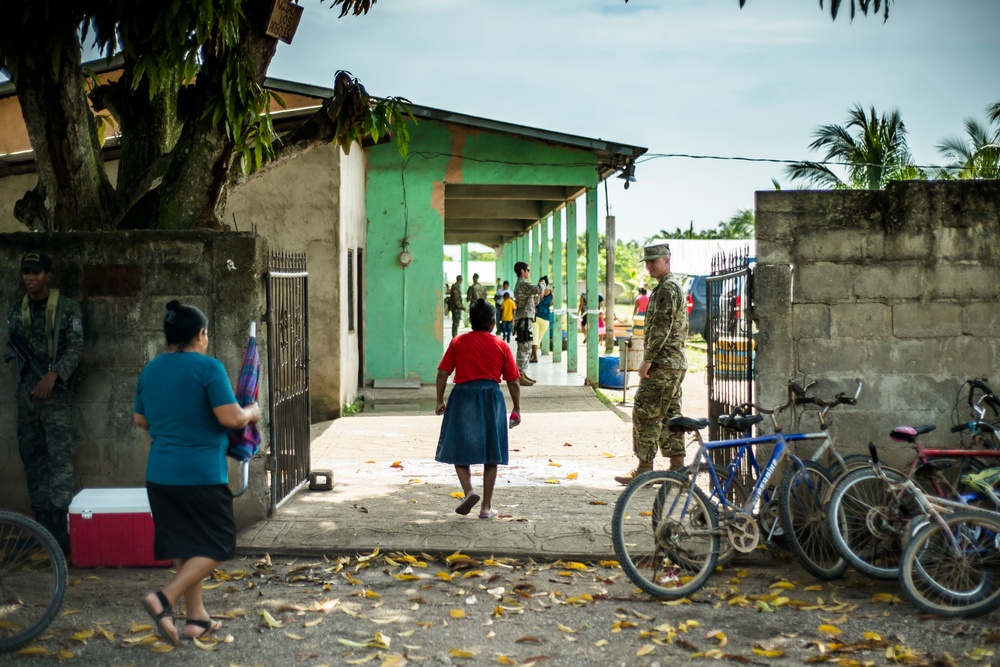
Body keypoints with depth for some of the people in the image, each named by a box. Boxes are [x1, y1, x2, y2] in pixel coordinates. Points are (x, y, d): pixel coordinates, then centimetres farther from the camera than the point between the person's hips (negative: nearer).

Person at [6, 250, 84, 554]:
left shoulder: (67, 308, -2)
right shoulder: (16, 311, 11)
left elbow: (76, 348, -7)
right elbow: (13, 349, 17)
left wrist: (53, 375, -20)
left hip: (55, 391, -5)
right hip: (26, 392, 5)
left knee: (59, 457, -11)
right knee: (32, 457, 6)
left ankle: (62, 528, -14)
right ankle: (43, 526, 13)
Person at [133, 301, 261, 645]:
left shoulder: (150, 370, 9)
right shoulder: (208, 367, -12)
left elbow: (140, 420, 19)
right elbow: (231, 418, -17)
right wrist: (252, 413, 2)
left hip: (160, 474, 7)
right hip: (201, 474, -7)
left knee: (183, 546, 17)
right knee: (216, 545, 5)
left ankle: (196, 617, 22)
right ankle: (165, 599, -11)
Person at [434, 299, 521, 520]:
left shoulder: (458, 342, 5)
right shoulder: (501, 346, 6)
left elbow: (443, 373, 1)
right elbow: (513, 381, 6)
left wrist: (440, 400, 10)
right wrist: (516, 408, 16)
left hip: (463, 396, -1)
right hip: (492, 396, 1)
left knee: (460, 451, 8)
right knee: (491, 455, 8)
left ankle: (469, 491, -15)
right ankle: (486, 507, 10)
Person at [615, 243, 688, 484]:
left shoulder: (667, 289, -14)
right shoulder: (674, 287, 19)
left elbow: (662, 327, -21)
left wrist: (647, 359, -19)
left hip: (662, 364, -11)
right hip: (675, 363, 11)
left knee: (645, 414, -8)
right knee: (669, 414, 12)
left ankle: (644, 469, -6)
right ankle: (677, 466, 14)